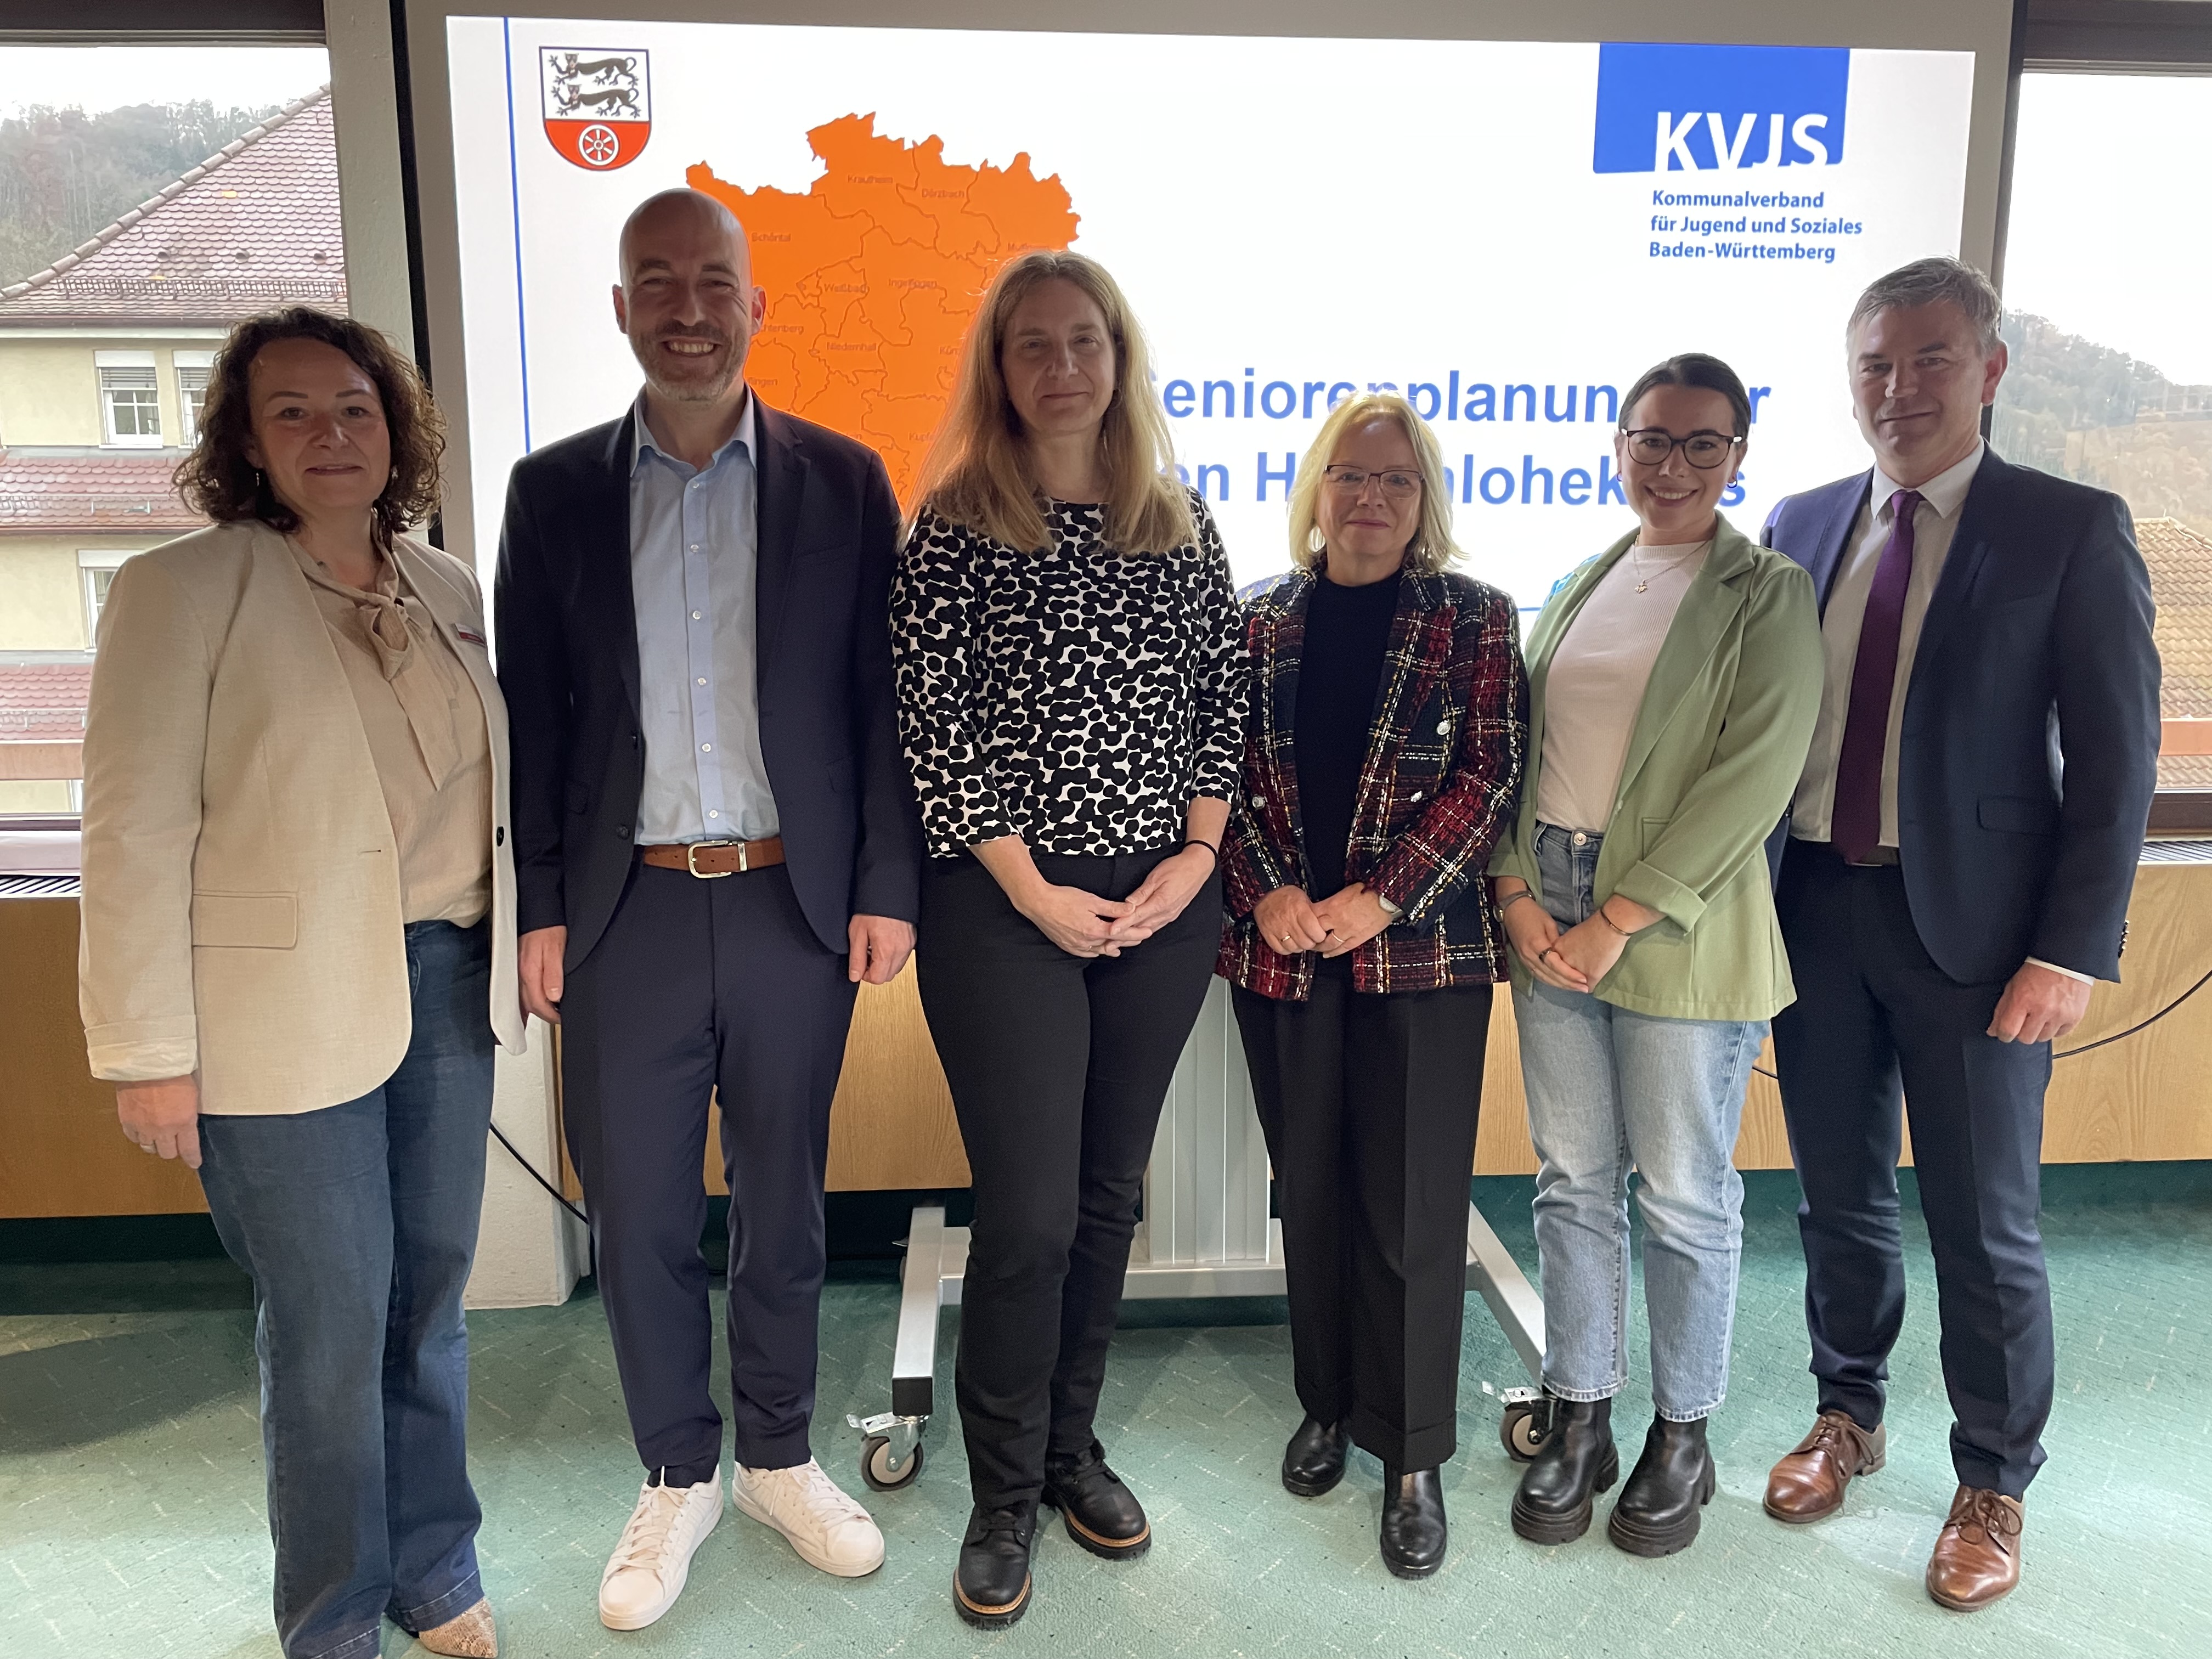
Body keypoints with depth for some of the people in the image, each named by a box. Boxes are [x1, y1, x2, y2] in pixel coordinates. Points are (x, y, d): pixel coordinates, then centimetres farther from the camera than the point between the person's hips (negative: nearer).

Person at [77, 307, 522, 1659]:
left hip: (448, 987, 5)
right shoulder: (180, 591, -7)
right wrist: (151, 1052, -11)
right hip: (288, 1014, -5)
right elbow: (135, 838, -9)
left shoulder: (448, 588, 9)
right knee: (329, 1322, 5)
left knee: (432, 1293, 16)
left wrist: (524, 942, 10)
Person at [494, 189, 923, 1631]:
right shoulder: (554, 490, 6)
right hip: (626, 912, 1)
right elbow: (532, 713, 6)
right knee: (637, 1214, 9)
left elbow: (882, 700, 2)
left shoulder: (842, 480, 3)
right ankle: (678, 1477, 31)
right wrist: (541, 905, 1)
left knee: (784, 1202, 12)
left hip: (795, 905, 0)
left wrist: (887, 888, -3)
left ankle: (780, 1458, 34)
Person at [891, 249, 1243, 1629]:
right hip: (1007, 903, -4)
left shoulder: (1180, 523, 8)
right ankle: (1006, 1498, 21)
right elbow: (932, 724, -8)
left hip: (1165, 900, 4)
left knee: (1111, 1192, 13)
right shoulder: (955, 520, -3)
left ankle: (1071, 1446, 33)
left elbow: (1224, 696, 8)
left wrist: (1196, 855, -3)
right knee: (1029, 1208, 0)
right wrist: (1034, 890, -10)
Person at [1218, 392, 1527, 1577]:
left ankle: (1414, 1455, 17)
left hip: (1421, 948, -2)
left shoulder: (1471, 617, 3)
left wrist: (1381, 897, -13)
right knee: (1309, 1191, 13)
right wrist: (1268, 893, -10)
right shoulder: (1259, 620, 9)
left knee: (1412, 1206, 1)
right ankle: (1326, 1404, 32)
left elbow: (1492, 772, -4)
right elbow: (1224, 771, 5)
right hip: (1280, 947, 3)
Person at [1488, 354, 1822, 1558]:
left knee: (1684, 1195, 6)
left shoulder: (1768, 592, -2)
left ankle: (1682, 1436, 25)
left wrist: (1616, 920, -15)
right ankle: (1578, 1420, 26)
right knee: (1573, 1183, 11)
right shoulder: (1583, 586, 14)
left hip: (1680, 933, -4)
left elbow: (1753, 776, -11)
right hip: (1548, 924, 4)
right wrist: (1517, 891, -5)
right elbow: (1520, 744, 10)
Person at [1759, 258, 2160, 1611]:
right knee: (1841, 1193, 17)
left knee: (1986, 1222, 8)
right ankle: (1850, 1417, 38)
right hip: (1816, 907, 4)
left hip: (1974, 927, -3)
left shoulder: (2072, 531, -5)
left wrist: (2075, 948, -12)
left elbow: (2118, 760, -7)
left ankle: (1994, 1485, 29)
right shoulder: (1802, 526, 7)